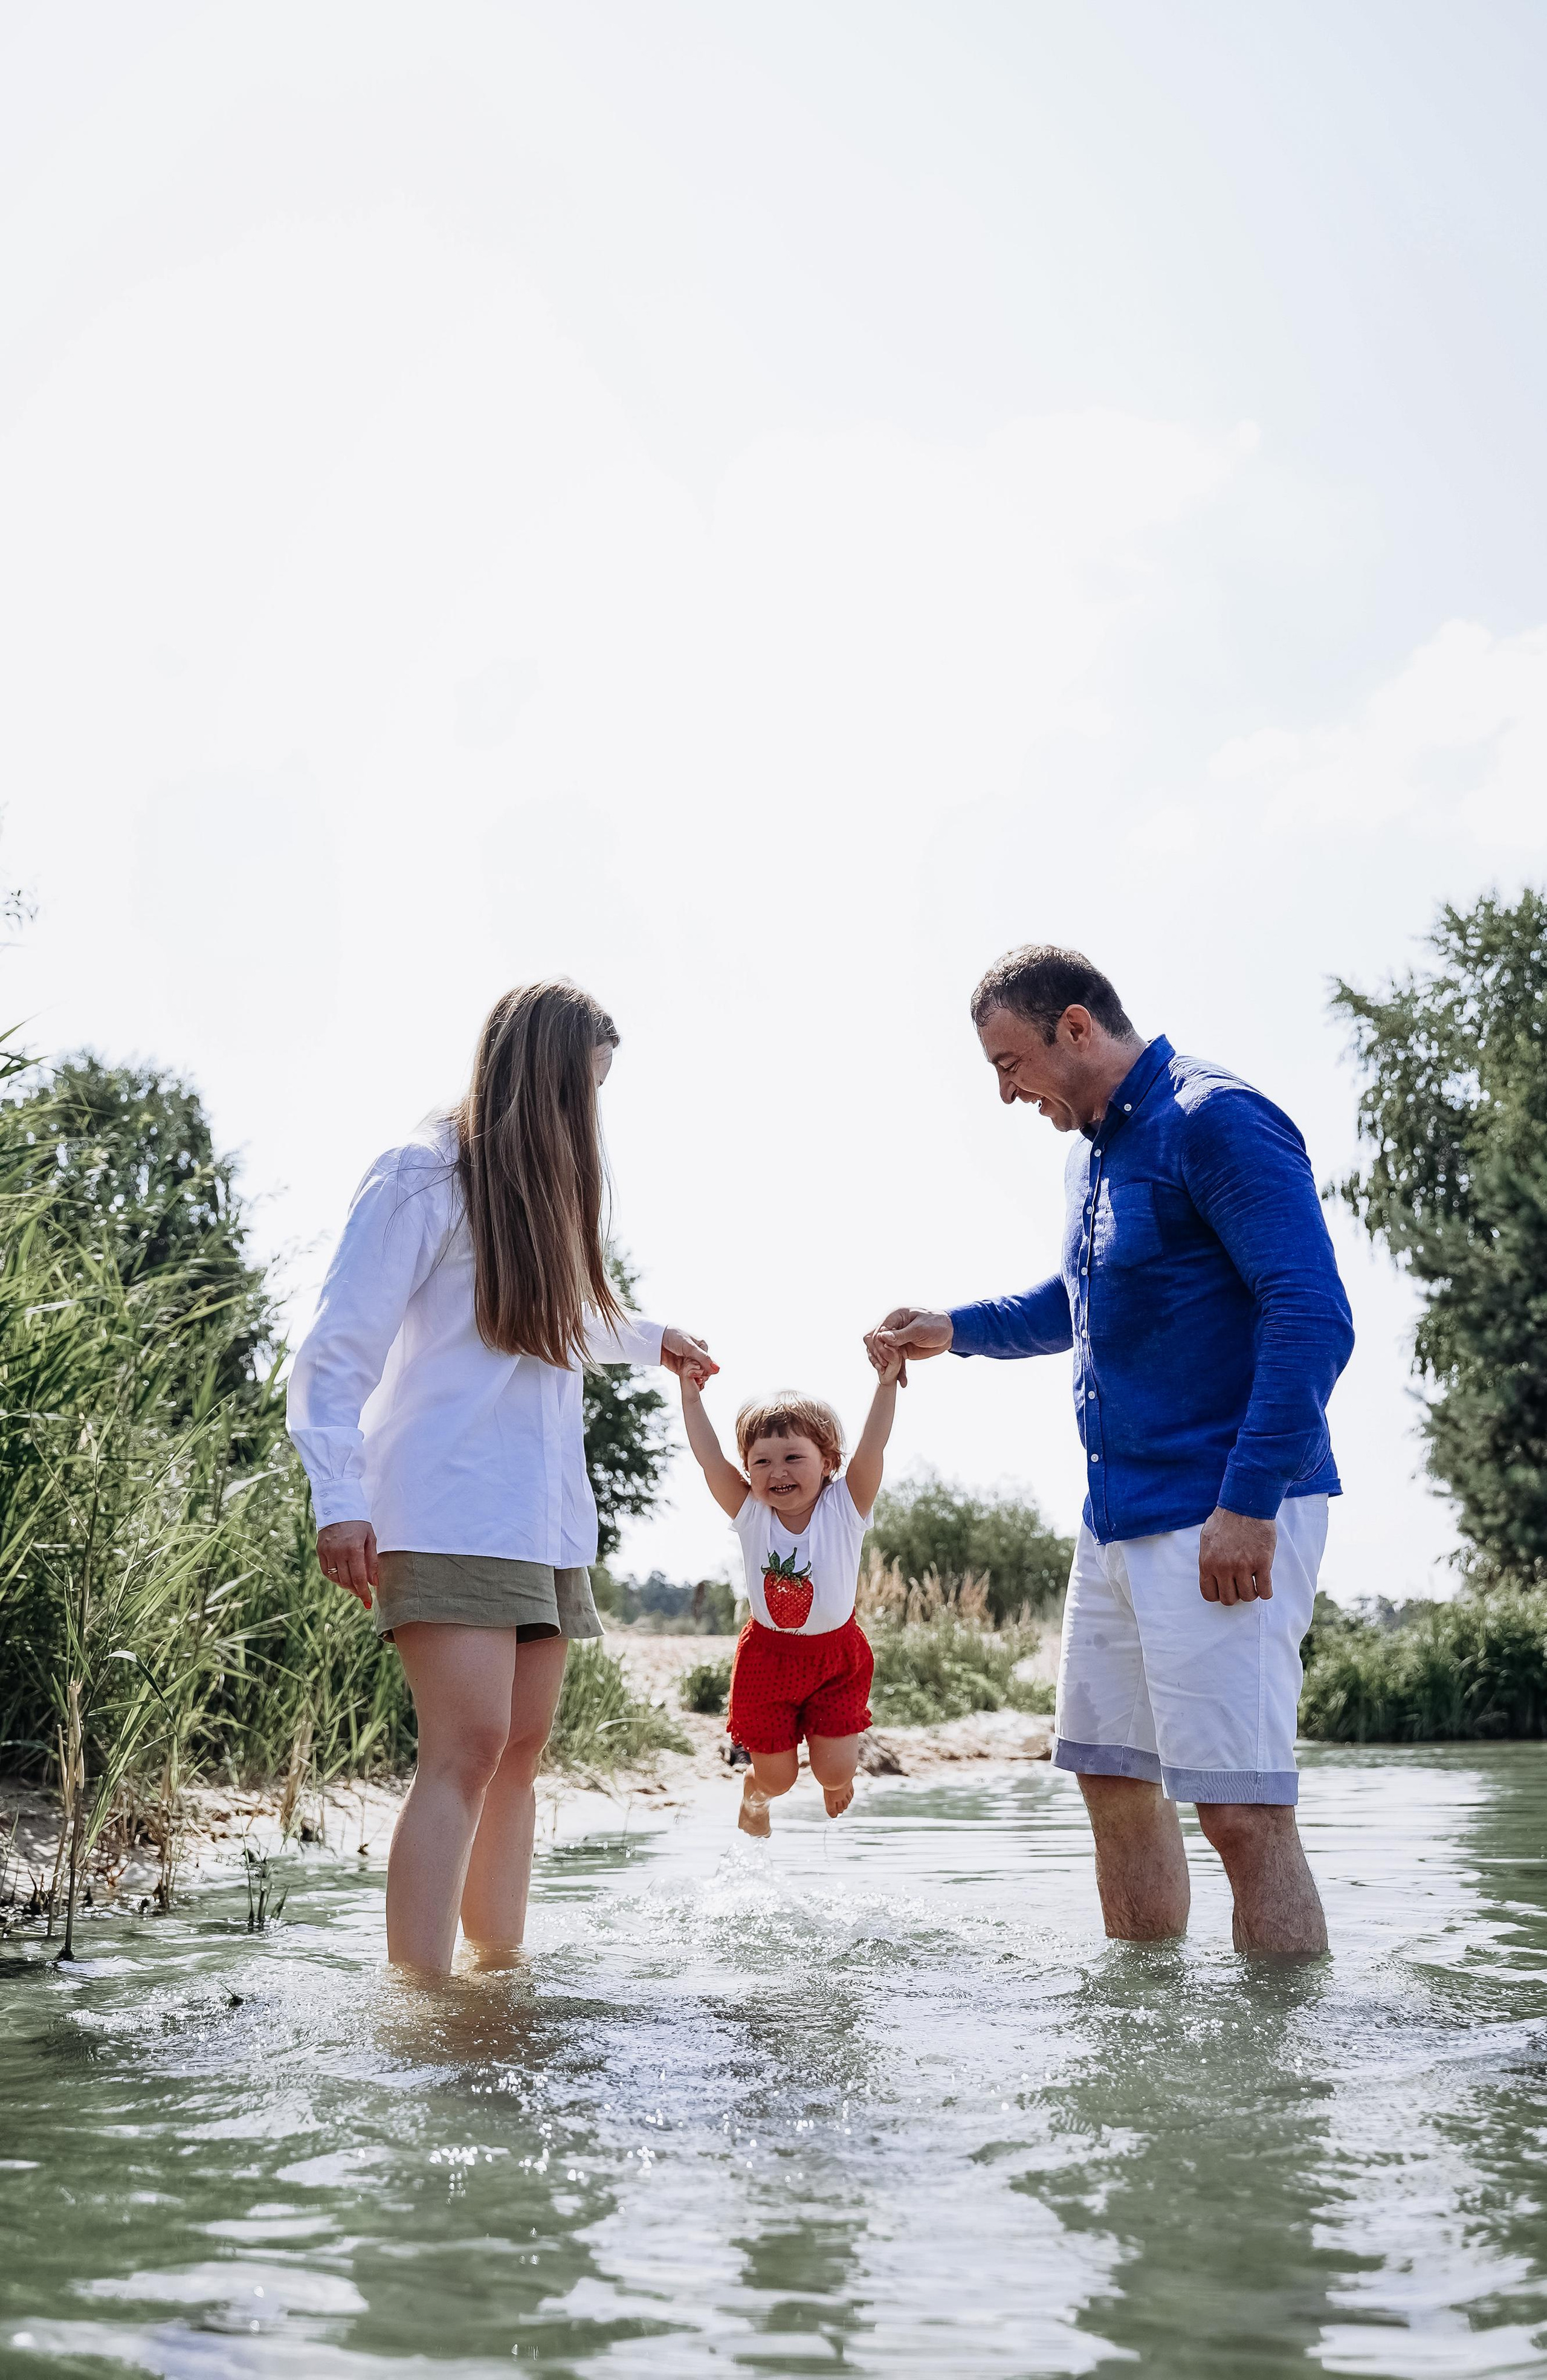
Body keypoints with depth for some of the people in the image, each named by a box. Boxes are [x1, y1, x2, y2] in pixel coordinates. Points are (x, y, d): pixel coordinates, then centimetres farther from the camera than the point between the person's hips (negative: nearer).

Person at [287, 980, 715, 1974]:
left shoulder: (542, 1191, 20)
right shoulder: (429, 1175, -6)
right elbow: (338, 1349, -10)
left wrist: (654, 1341, 49)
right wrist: (339, 1498, -17)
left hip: (547, 1517, 8)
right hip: (450, 1511, -8)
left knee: (521, 1751, 6)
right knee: (469, 1747, -17)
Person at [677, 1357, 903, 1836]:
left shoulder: (845, 1507, -13)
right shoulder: (751, 1515, -10)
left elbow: (872, 1447, -24)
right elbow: (709, 1458, -15)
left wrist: (886, 1382, -31)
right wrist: (691, 1397, -17)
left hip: (837, 1656, -1)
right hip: (768, 1657, 1)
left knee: (834, 1772, -3)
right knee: (777, 1777, 6)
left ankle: (834, 1780, 35)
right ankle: (754, 1793, 44)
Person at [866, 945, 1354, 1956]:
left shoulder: (1213, 1121, -14)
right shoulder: (1094, 1150, 16)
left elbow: (1314, 1315, -21)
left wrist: (1250, 1503, -24)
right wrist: (952, 1329, 21)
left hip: (1221, 1518, -10)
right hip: (1118, 1517, 10)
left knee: (1242, 1806, -10)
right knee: (1115, 1779, 14)